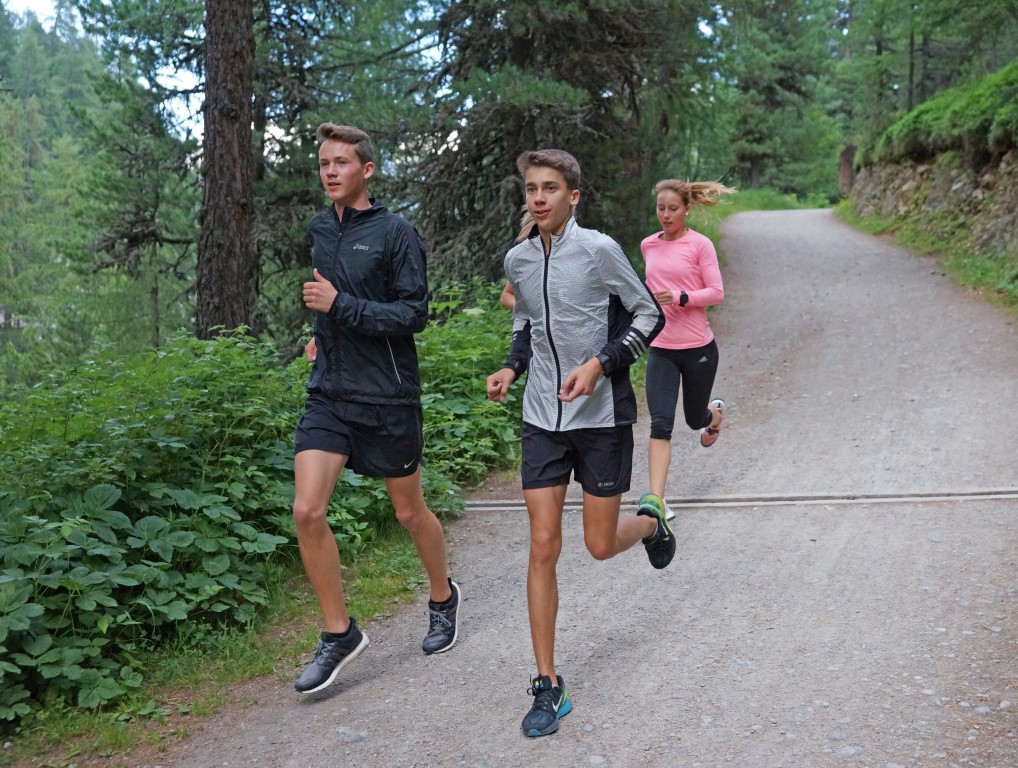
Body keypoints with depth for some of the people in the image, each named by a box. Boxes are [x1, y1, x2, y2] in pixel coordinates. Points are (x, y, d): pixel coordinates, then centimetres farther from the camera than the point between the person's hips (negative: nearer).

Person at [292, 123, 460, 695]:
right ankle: (339, 634, 6)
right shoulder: (320, 230, 10)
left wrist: (340, 306, -19)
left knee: (410, 511, 10)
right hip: (329, 394, 5)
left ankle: (444, 598, 38)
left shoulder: (396, 232, -9)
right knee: (307, 511, -9)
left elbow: (414, 314, -15)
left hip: (388, 396, -5)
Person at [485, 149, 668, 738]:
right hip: (543, 418, 4)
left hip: (603, 414, -3)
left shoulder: (598, 250, -11)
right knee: (543, 546, -2)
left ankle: (651, 523, 43)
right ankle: (548, 686, 6)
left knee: (600, 545, 6)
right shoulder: (518, 260, 4)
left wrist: (600, 364, -17)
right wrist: (512, 367, 1)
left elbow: (650, 315, -5)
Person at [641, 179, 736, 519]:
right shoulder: (648, 245, 7)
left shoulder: (700, 245, -7)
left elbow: (717, 292, -11)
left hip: (698, 348, -2)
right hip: (661, 349, 3)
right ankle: (656, 501, -12)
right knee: (660, 424, -11)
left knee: (695, 419, 15)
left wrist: (680, 298, -24)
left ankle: (716, 412, 54)